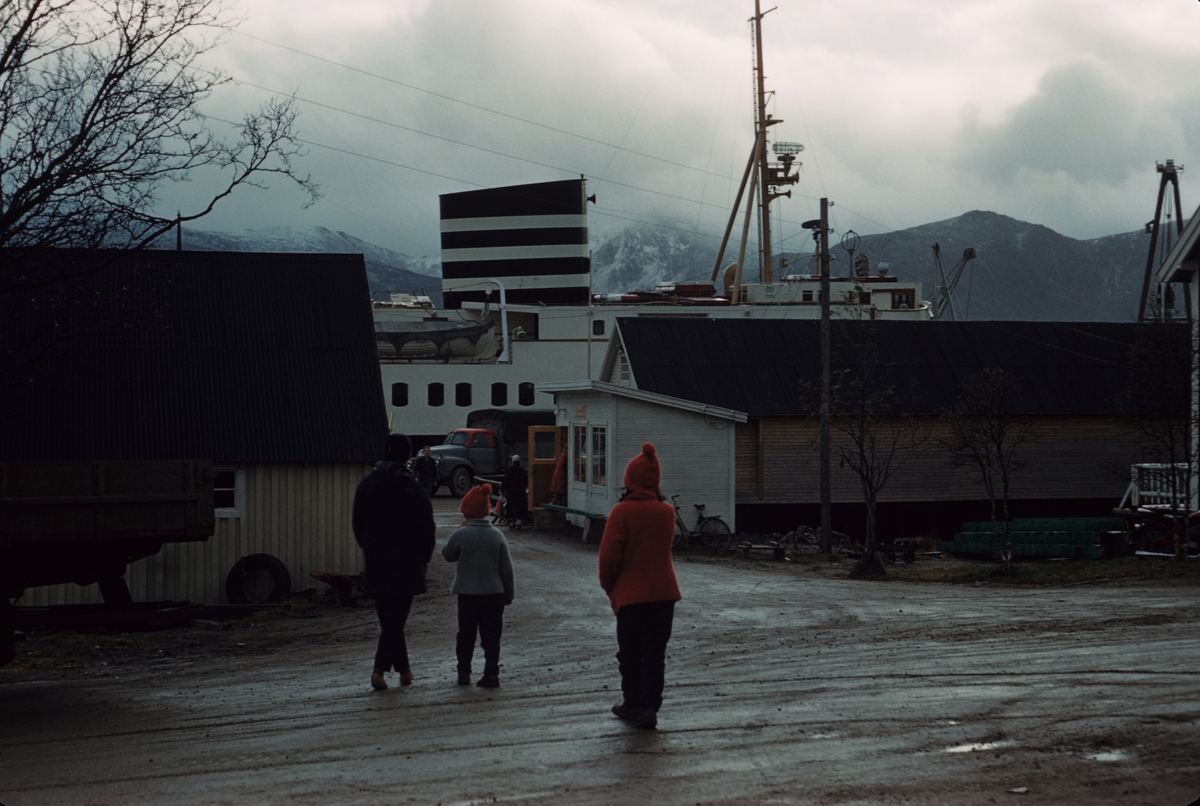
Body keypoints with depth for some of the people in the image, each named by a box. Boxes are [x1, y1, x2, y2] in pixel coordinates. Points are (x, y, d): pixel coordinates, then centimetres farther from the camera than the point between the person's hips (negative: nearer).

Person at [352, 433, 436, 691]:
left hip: (375, 564, 5)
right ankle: (380, 669, -13)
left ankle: (403, 668, 22)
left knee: (388, 619, 15)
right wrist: (423, 559, 5)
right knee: (395, 619, -2)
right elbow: (426, 529, -10)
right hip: (405, 566, -5)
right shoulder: (411, 489, -13)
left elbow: (357, 524, 11)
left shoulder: (366, 485, 3)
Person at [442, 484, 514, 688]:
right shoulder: (497, 535, -4)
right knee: (491, 635, 5)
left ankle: (464, 672, 17)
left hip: (467, 594, -1)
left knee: (466, 634, 13)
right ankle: (491, 673, 0)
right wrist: (508, 593, 10)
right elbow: (506, 568, 0)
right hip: (494, 593, 1)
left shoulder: (461, 534, -12)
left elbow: (448, 554, 7)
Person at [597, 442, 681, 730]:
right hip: (664, 593, 3)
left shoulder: (622, 512, -13)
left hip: (630, 594, -3)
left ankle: (633, 704, 19)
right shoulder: (667, 512, 0)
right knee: (655, 652, 4)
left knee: (630, 652, 10)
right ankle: (649, 707, -2)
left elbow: (609, 555, -13)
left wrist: (608, 586, 3)